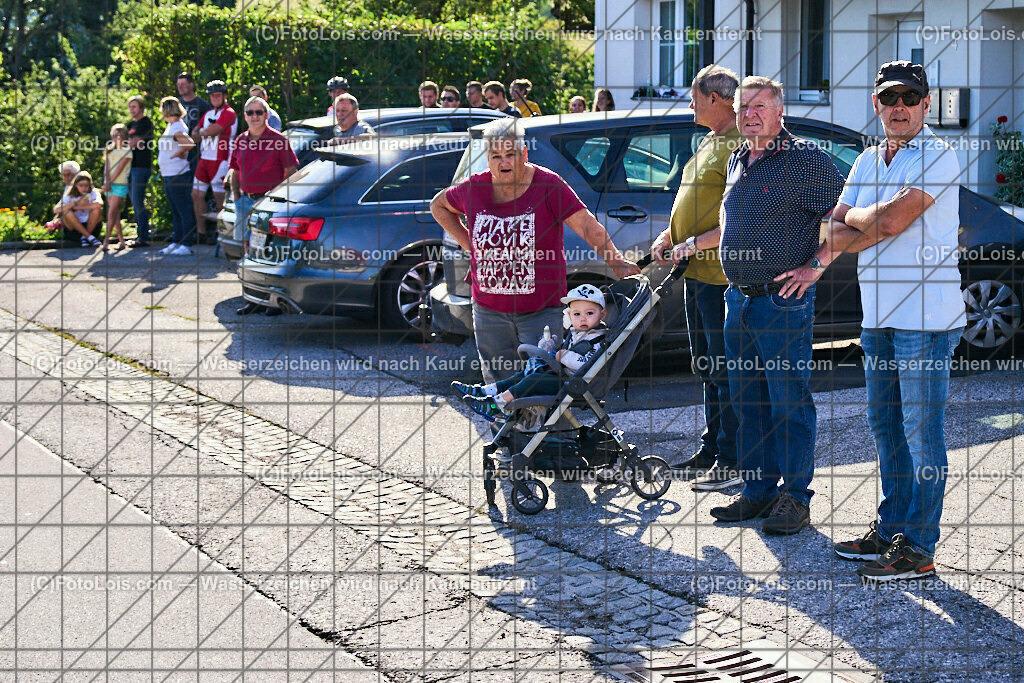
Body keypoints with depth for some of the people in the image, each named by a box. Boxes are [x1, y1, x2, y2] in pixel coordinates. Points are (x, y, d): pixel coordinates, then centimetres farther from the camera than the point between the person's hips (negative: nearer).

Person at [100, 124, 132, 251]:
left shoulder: (127, 151, 0)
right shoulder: (109, 151, 15)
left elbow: (119, 169, -9)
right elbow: (106, 168, 4)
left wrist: (109, 182, -15)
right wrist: (107, 182, -12)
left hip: (120, 185, -6)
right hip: (109, 185, 6)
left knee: (111, 214, -12)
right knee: (115, 214, 6)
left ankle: (106, 241, -14)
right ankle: (121, 240, 10)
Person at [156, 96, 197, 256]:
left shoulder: (177, 128, -16)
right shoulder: (171, 126, 13)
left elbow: (190, 143, -32)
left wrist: (178, 154, -16)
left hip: (178, 175, -10)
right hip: (169, 175, 10)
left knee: (184, 211, -6)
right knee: (175, 211, 15)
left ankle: (186, 245, -5)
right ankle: (176, 242, 21)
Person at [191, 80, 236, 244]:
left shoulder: (229, 113, -9)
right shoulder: (208, 114, 18)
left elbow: (212, 131, -17)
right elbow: (196, 136, 18)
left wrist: (201, 133, 2)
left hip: (220, 161, -8)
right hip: (204, 159, 8)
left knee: (219, 197, -4)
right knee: (197, 195, 7)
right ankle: (201, 233, 13)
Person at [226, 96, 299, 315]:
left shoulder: (278, 140, -4)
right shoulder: (241, 141, 12)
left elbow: (291, 171, -4)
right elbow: (234, 172, 21)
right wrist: (236, 198, 10)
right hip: (247, 200, 6)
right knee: (250, 250, 7)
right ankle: (254, 299, 14)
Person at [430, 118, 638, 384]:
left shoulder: (548, 185, -11)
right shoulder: (474, 188, -1)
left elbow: (586, 225, -16)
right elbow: (438, 205, 19)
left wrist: (616, 261, -27)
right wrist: (467, 243, 10)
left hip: (541, 310, -4)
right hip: (489, 310, 4)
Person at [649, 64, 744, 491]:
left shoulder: (740, 145, -15)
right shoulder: (710, 142, 17)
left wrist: (697, 243, -21)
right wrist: (668, 236, 11)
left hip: (721, 276, -10)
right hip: (696, 272, 10)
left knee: (726, 369, -6)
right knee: (707, 367, 16)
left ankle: (733, 462, -1)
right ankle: (711, 451, 26)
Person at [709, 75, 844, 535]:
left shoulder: (806, 159, -8)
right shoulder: (736, 161, 15)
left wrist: (814, 267, -14)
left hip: (784, 302, -7)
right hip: (738, 299, 8)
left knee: (790, 403, -3)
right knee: (748, 401, 11)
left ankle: (795, 497, 5)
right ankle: (757, 491, 20)